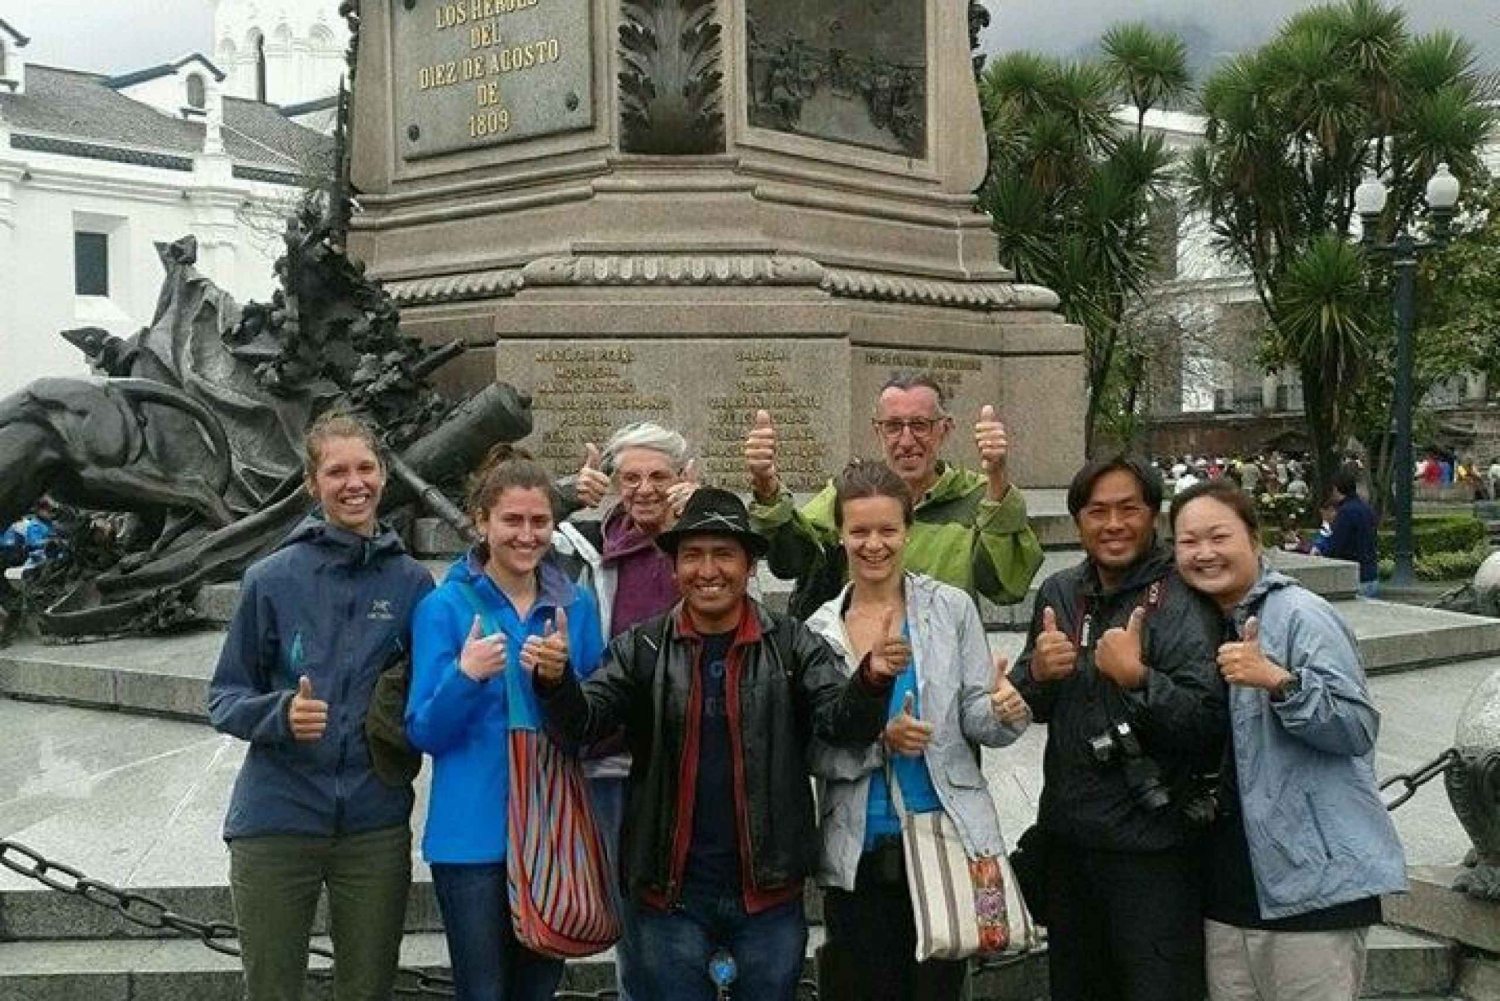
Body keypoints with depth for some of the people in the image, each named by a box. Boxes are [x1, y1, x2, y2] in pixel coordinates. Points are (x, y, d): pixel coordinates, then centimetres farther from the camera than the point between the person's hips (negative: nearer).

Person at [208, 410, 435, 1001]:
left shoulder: (412, 583, 2)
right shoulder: (272, 580, -3)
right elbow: (226, 697, 0)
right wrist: (278, 714, -18)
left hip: (376, 825, 1)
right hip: (276, 820, -1)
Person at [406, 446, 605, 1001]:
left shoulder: (576, 604, 4)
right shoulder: (445, 607, -6)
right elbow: (423, 733, -6)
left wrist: (563, 675, -14)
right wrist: (465, 676, -25)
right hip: (473, 835, -3)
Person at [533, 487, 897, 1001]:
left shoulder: (792, 645, -2)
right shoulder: (642, 648, 0)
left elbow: (843, 723, -9)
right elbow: (583, 722, -6)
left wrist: (872, 681, -31)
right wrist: (555, 681, -28)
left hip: (769, 888, 0)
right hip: (671, 890, 0)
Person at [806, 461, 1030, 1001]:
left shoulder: (951, 608, 0)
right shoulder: (819, 630, 2)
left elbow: (976, 717, 0)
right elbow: (812, 748, 0)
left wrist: (1004, 711, -22)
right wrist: (880, 740, -16)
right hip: (857, 849, 1)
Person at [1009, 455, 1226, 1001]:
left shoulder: (1181, 603, -11)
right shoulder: (1059, 593, 6)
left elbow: (1208, 726, -20)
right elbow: (1026, 706, 12)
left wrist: (1139, 677, -31)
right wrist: (1037, 672, -8)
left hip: (1151, 845, -6)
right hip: (1066, 833, 6)